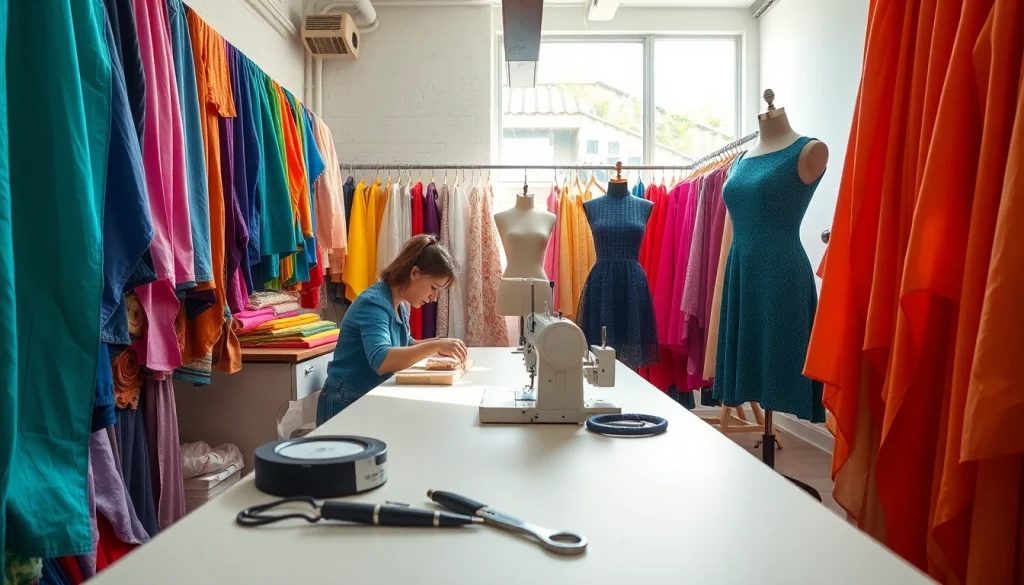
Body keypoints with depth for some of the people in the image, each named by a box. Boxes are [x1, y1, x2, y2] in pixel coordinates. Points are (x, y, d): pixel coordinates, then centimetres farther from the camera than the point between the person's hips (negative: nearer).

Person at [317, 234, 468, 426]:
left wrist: (438, 344, 2)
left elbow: (404, 346, 19)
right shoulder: (374, 303, -21)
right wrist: (435, 346, -37)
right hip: (346, 406, -8)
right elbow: (381, 360, -36)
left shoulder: (401, 306, 4)